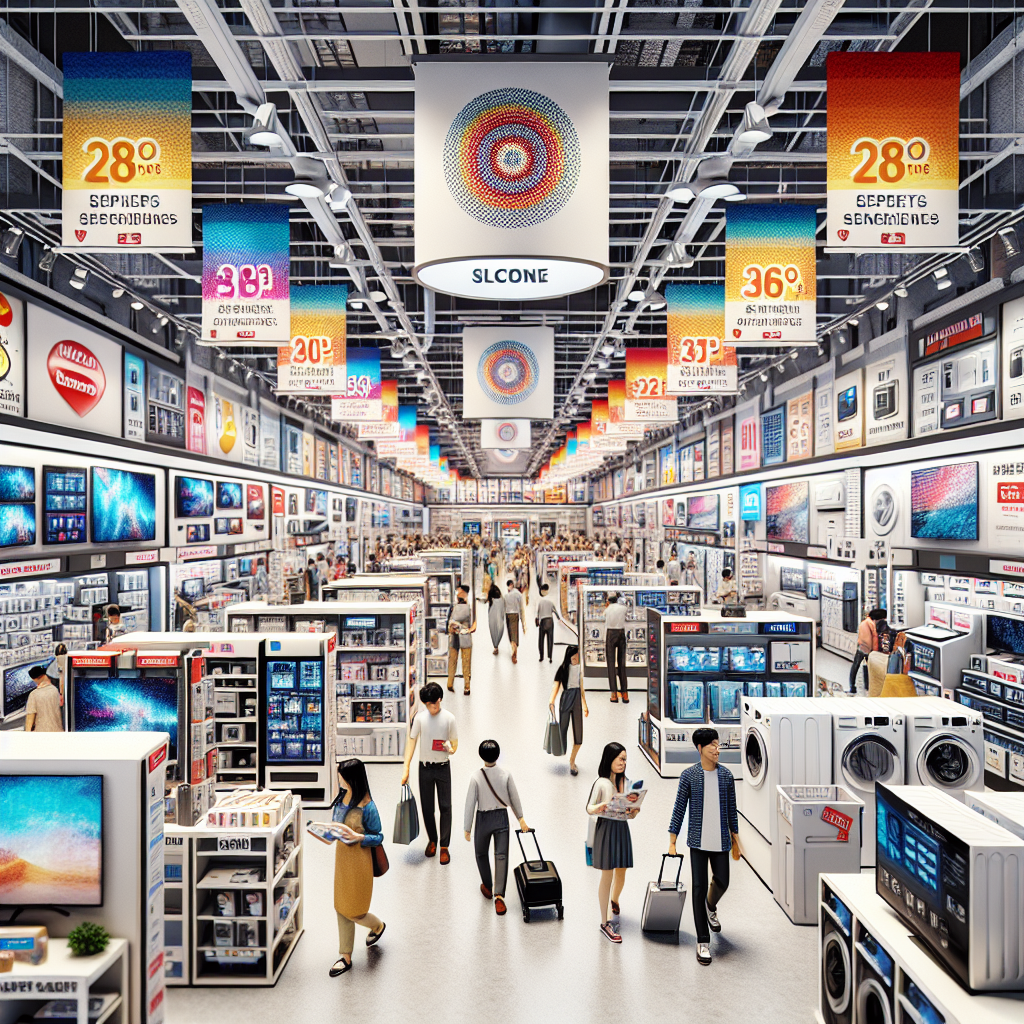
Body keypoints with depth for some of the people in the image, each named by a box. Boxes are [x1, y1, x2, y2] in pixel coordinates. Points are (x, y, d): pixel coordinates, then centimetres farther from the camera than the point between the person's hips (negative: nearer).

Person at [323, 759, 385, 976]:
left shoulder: (367, 807, -22)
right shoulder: (342, 798, 1)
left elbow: (378, 837, -15)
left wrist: (358, 837, -30)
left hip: (358, 860, -7)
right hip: (341, 856, 7)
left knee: (352, 911, 6)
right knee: (341, 908, 14)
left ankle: (378, 926, 38)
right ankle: (345, 957, 28)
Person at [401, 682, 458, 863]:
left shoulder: (449, 718, -6)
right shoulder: (420, 718, -5)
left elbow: (454, 741, 1)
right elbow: (411, 742, -4)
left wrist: (451, 748, -23)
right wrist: (406, 768, -10)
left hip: (443, 767, -1)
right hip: (425, 767, 1)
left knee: (445, 807, 1)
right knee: (427, 807, 10)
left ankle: (444, 846, 13)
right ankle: (432, 840, 31)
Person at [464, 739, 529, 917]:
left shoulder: (476, 778, -18)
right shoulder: (506, 775, -12)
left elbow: (470, 804, -12)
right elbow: (515, 799, -1)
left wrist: (467, 829, -1)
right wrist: (521, 819, 13)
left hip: (483, 819, -1)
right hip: (502, 818, 1)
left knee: (481, 854, 22)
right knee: (501, 856, 4)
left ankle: (487, 887, 37)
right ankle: (499, 896, -7)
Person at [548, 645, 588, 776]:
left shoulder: (579, 668, 7)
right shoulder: (563, 668, -7)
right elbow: (556, 686, -15)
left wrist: (585, 705, 21)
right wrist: (551, 702, -30)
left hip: (577, 700, 4)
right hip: (565, 700, -4)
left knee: (578, 737, 3)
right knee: (563, 728, -2)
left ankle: (572, 762, 20)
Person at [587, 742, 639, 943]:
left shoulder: (626, 782, 6)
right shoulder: (601, 783, -11)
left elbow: (629, 812, 10)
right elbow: (588, 808, -15)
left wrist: (634, 812, -12)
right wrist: (598, 808, -36)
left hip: (622, 829, 6)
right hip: (606, 829, -5)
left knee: (621, 873, 16)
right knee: (607, 875, -2)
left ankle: (614, 900, 47)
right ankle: (605, 923, 9)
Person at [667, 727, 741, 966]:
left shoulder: (726, 775, 0)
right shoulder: (689, 775, -7)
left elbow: (731, 810, 9)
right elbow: (679, 809, -3)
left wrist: (735, 839, 12)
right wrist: (672, 841, -4)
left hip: (720, 841, 2)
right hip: (698, 841, -2)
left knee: (722, 882, 8)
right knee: (699, 889, 0)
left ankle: (711, 907, 44)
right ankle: (703, 942, 13)